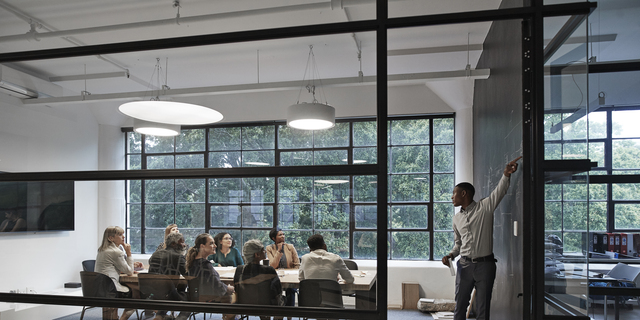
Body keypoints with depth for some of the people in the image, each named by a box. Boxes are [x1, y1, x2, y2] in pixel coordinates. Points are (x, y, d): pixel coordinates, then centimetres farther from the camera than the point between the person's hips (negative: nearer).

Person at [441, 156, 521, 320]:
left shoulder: (485, 207, -2)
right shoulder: (456, 218, 12)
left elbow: (499, 191, -17)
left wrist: (506, 175, -33)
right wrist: (451, 255, 2)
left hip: (485, 265, -4)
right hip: (465, 265, 4)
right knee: (460, 305, 7)